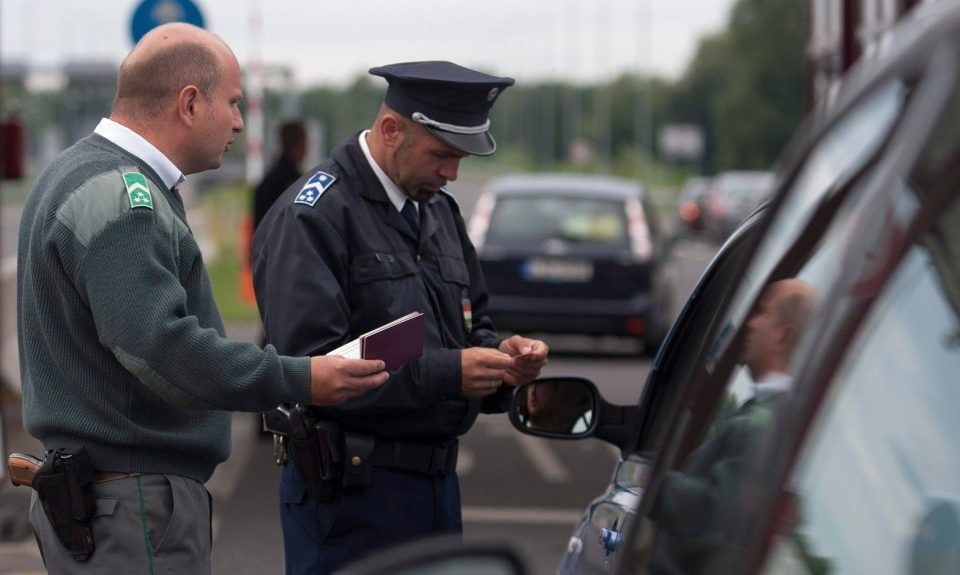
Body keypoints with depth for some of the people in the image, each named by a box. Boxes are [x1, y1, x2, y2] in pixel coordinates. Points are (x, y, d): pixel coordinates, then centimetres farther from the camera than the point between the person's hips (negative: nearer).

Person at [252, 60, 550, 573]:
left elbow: (470, 327, 24)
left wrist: (500, 356, -1)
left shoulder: (438, 211, 15)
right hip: (350, 492, -8)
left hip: (437, 479, 8)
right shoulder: (312, 216, -12)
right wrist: (448, 373, -24)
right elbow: (310, 364, -22)